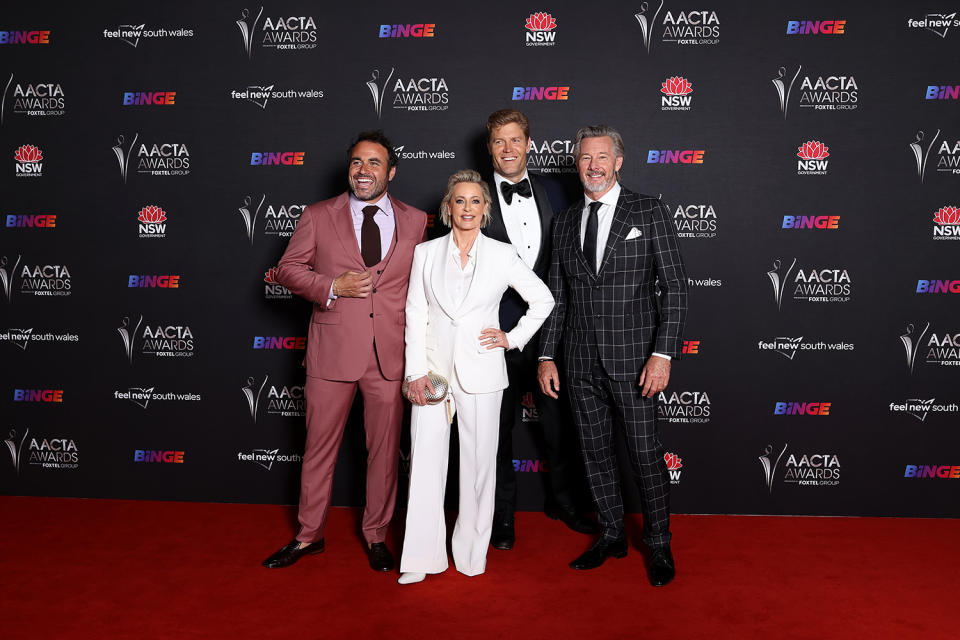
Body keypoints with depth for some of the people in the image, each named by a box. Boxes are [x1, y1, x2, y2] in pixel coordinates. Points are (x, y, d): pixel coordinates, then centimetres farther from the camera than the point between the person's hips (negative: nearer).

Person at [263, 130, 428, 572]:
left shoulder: (415, 221, 7)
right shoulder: (318, 216, 4)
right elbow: (288, 268, 5)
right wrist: (333, 287, -11)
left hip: (390, 354, 1)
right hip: (332, 352, 0)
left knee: (385, 449, 10)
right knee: (319, 446, 9)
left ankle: (376, 536, 29)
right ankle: (309, 535, 28)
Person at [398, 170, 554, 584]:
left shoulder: (502, 255, 2)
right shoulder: (426, 253, 4)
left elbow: (543, 300, 10)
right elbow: (415, 315, 2)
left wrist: (514, 338, 2)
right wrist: (416, 372, -5)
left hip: (479, 371, 0)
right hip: (432, 368, 1)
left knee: (478, 463, 6)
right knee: (424, 461, 1)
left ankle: (472, 550, 23)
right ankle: (422, 556, 14)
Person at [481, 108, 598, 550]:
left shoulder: (551, 194, 7)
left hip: (546, 327, 3)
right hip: (497, 331, -3)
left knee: (558, 421, 14)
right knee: (499, 427, 10)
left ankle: (560, 500, 37)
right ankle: (503, 514, 28)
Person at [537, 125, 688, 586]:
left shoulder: (649, 212, -2)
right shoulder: (566, 221, 10)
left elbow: (675, 287, -6)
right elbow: (557, 294, 12)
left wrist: (663, 354, -14)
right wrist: (547, 356, 6)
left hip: (632, 357, -4)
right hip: (581, 361, 4)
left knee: (646, 454, 3)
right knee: (596, 452, 12)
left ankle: (659, 546, 22)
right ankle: (611, 536, 30)